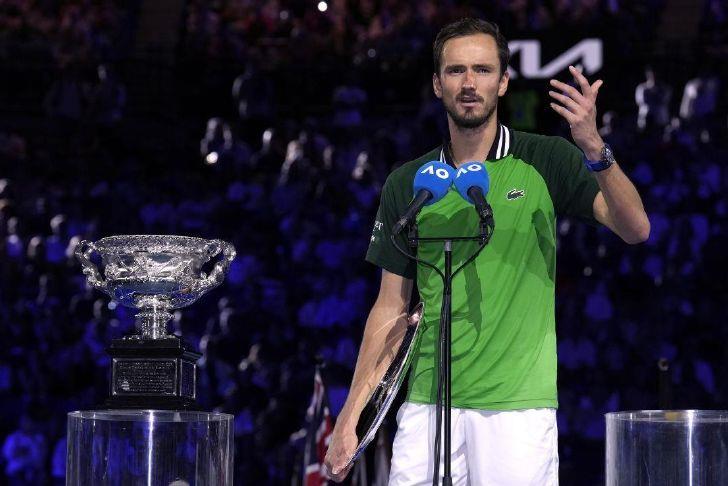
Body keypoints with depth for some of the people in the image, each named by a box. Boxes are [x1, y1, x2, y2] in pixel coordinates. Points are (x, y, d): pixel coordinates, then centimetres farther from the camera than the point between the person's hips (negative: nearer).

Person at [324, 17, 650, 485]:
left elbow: (635, 228, -11)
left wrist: (595, 148, -28)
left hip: (518, 406, -2)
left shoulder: (545, 161, 2)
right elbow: (392, 308, 12)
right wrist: (350, 416, 6)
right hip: (426, 406, 2)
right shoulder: (407, 183, 9)